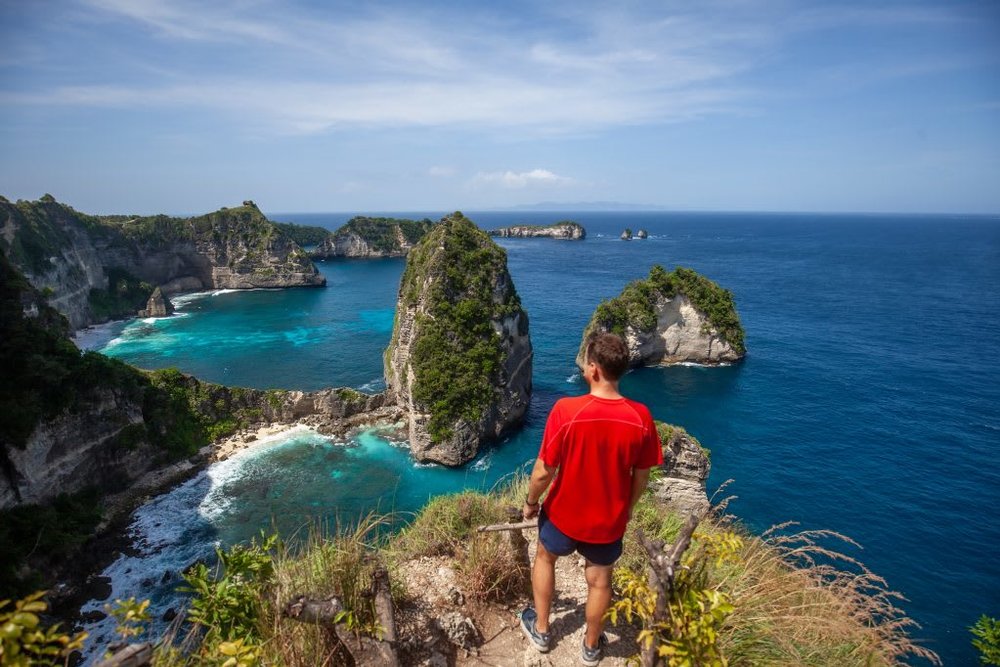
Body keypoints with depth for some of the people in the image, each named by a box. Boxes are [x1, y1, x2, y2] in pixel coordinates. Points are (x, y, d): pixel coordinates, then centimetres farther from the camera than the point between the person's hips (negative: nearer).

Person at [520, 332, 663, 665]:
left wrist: (530, 502, 0)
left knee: (545, 557, 29)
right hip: (609, 520, 2)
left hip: (564, 514, -1)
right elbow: (641, 477, -6)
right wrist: (627, 509, 13)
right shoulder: (640, 417, -18)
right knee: (599, 580, 25)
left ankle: (540, 629, 45)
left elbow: (544, 471, -20)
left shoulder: (566, 410, -28)